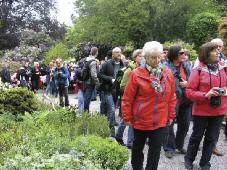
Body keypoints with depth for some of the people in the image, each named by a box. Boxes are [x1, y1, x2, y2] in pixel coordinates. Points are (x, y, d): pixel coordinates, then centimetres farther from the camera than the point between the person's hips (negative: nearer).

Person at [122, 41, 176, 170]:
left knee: (155, 151, 5)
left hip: (160, 121, 2)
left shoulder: (168, 74, -1)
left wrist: (171, 115, 7)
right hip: (141, 120, -1)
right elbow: (127, 98, -8)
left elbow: (172, 97, 7)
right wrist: (128, 118, -5)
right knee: (138, 147, 19)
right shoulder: (136, 74, -13)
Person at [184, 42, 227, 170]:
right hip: (202, 110, -4)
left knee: (212, 138, 13)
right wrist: (205, 95, -24)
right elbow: (189, 92, -13)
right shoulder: (198, 70, -12)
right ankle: (189, 159, 35)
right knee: (197, 136, 13)